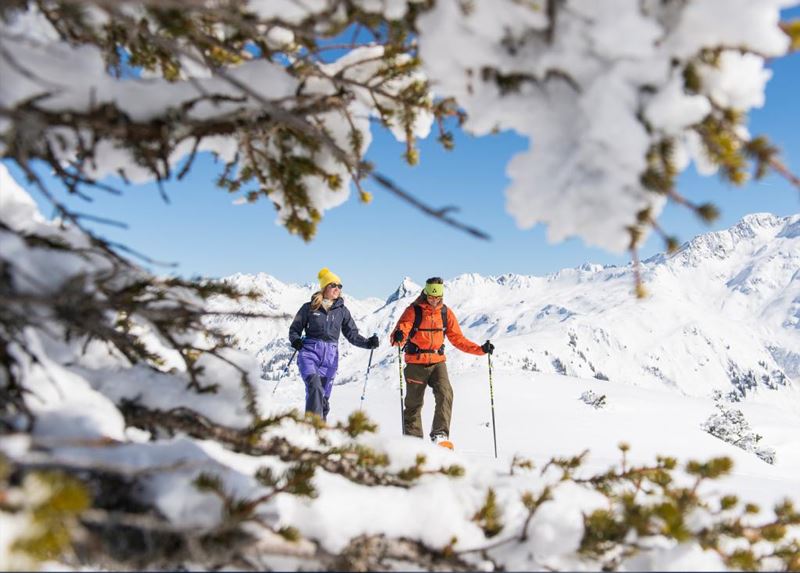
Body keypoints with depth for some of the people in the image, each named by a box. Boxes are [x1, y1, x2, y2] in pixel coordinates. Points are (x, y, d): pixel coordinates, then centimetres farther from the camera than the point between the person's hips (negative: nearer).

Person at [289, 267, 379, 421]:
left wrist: (368, 343, -6)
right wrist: (295, 340, -11)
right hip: (310, 352, -3)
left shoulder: (342, 310, 11)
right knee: (315, 386, -25)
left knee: (323, 396, 4)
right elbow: (295, 328, 10)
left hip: (330, 356, 3)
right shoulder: (309, 307, 5)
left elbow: (352, 334, 11)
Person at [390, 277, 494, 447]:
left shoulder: (446, 313, 4)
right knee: (414, 403, 6)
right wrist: (398, 337, -43)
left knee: (445, 394, -20)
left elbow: (458, 339, 7)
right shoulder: (413, 311, -8)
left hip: (438, 362, 2)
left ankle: (440, 435, -20)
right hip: (416, 363, -2)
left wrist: (480, 349, -3)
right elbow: (400, 330, -18)